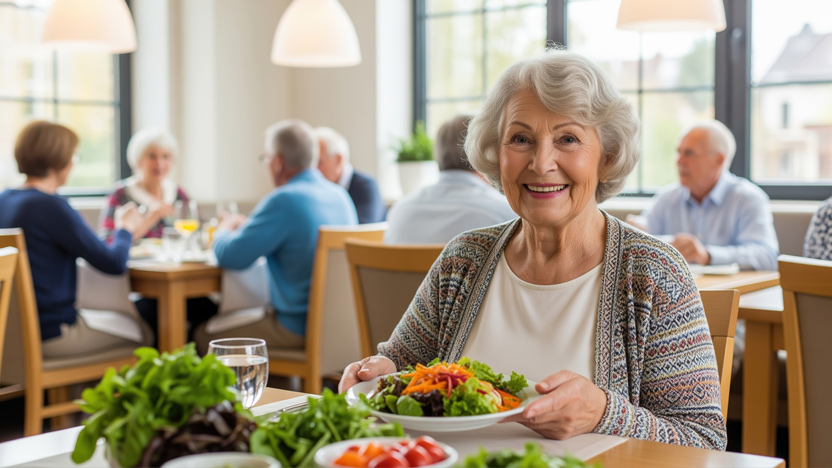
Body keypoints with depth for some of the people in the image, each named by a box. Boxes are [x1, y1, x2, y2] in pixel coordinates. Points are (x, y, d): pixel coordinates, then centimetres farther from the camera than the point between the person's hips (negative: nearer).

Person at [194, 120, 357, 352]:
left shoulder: (283, 201, -20)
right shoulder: (341, 196, 7)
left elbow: (229, 256, -14)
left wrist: (224, 228, 8)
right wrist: (247, 226, 25)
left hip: (299, 328, -9)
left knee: (204, 336, 5)